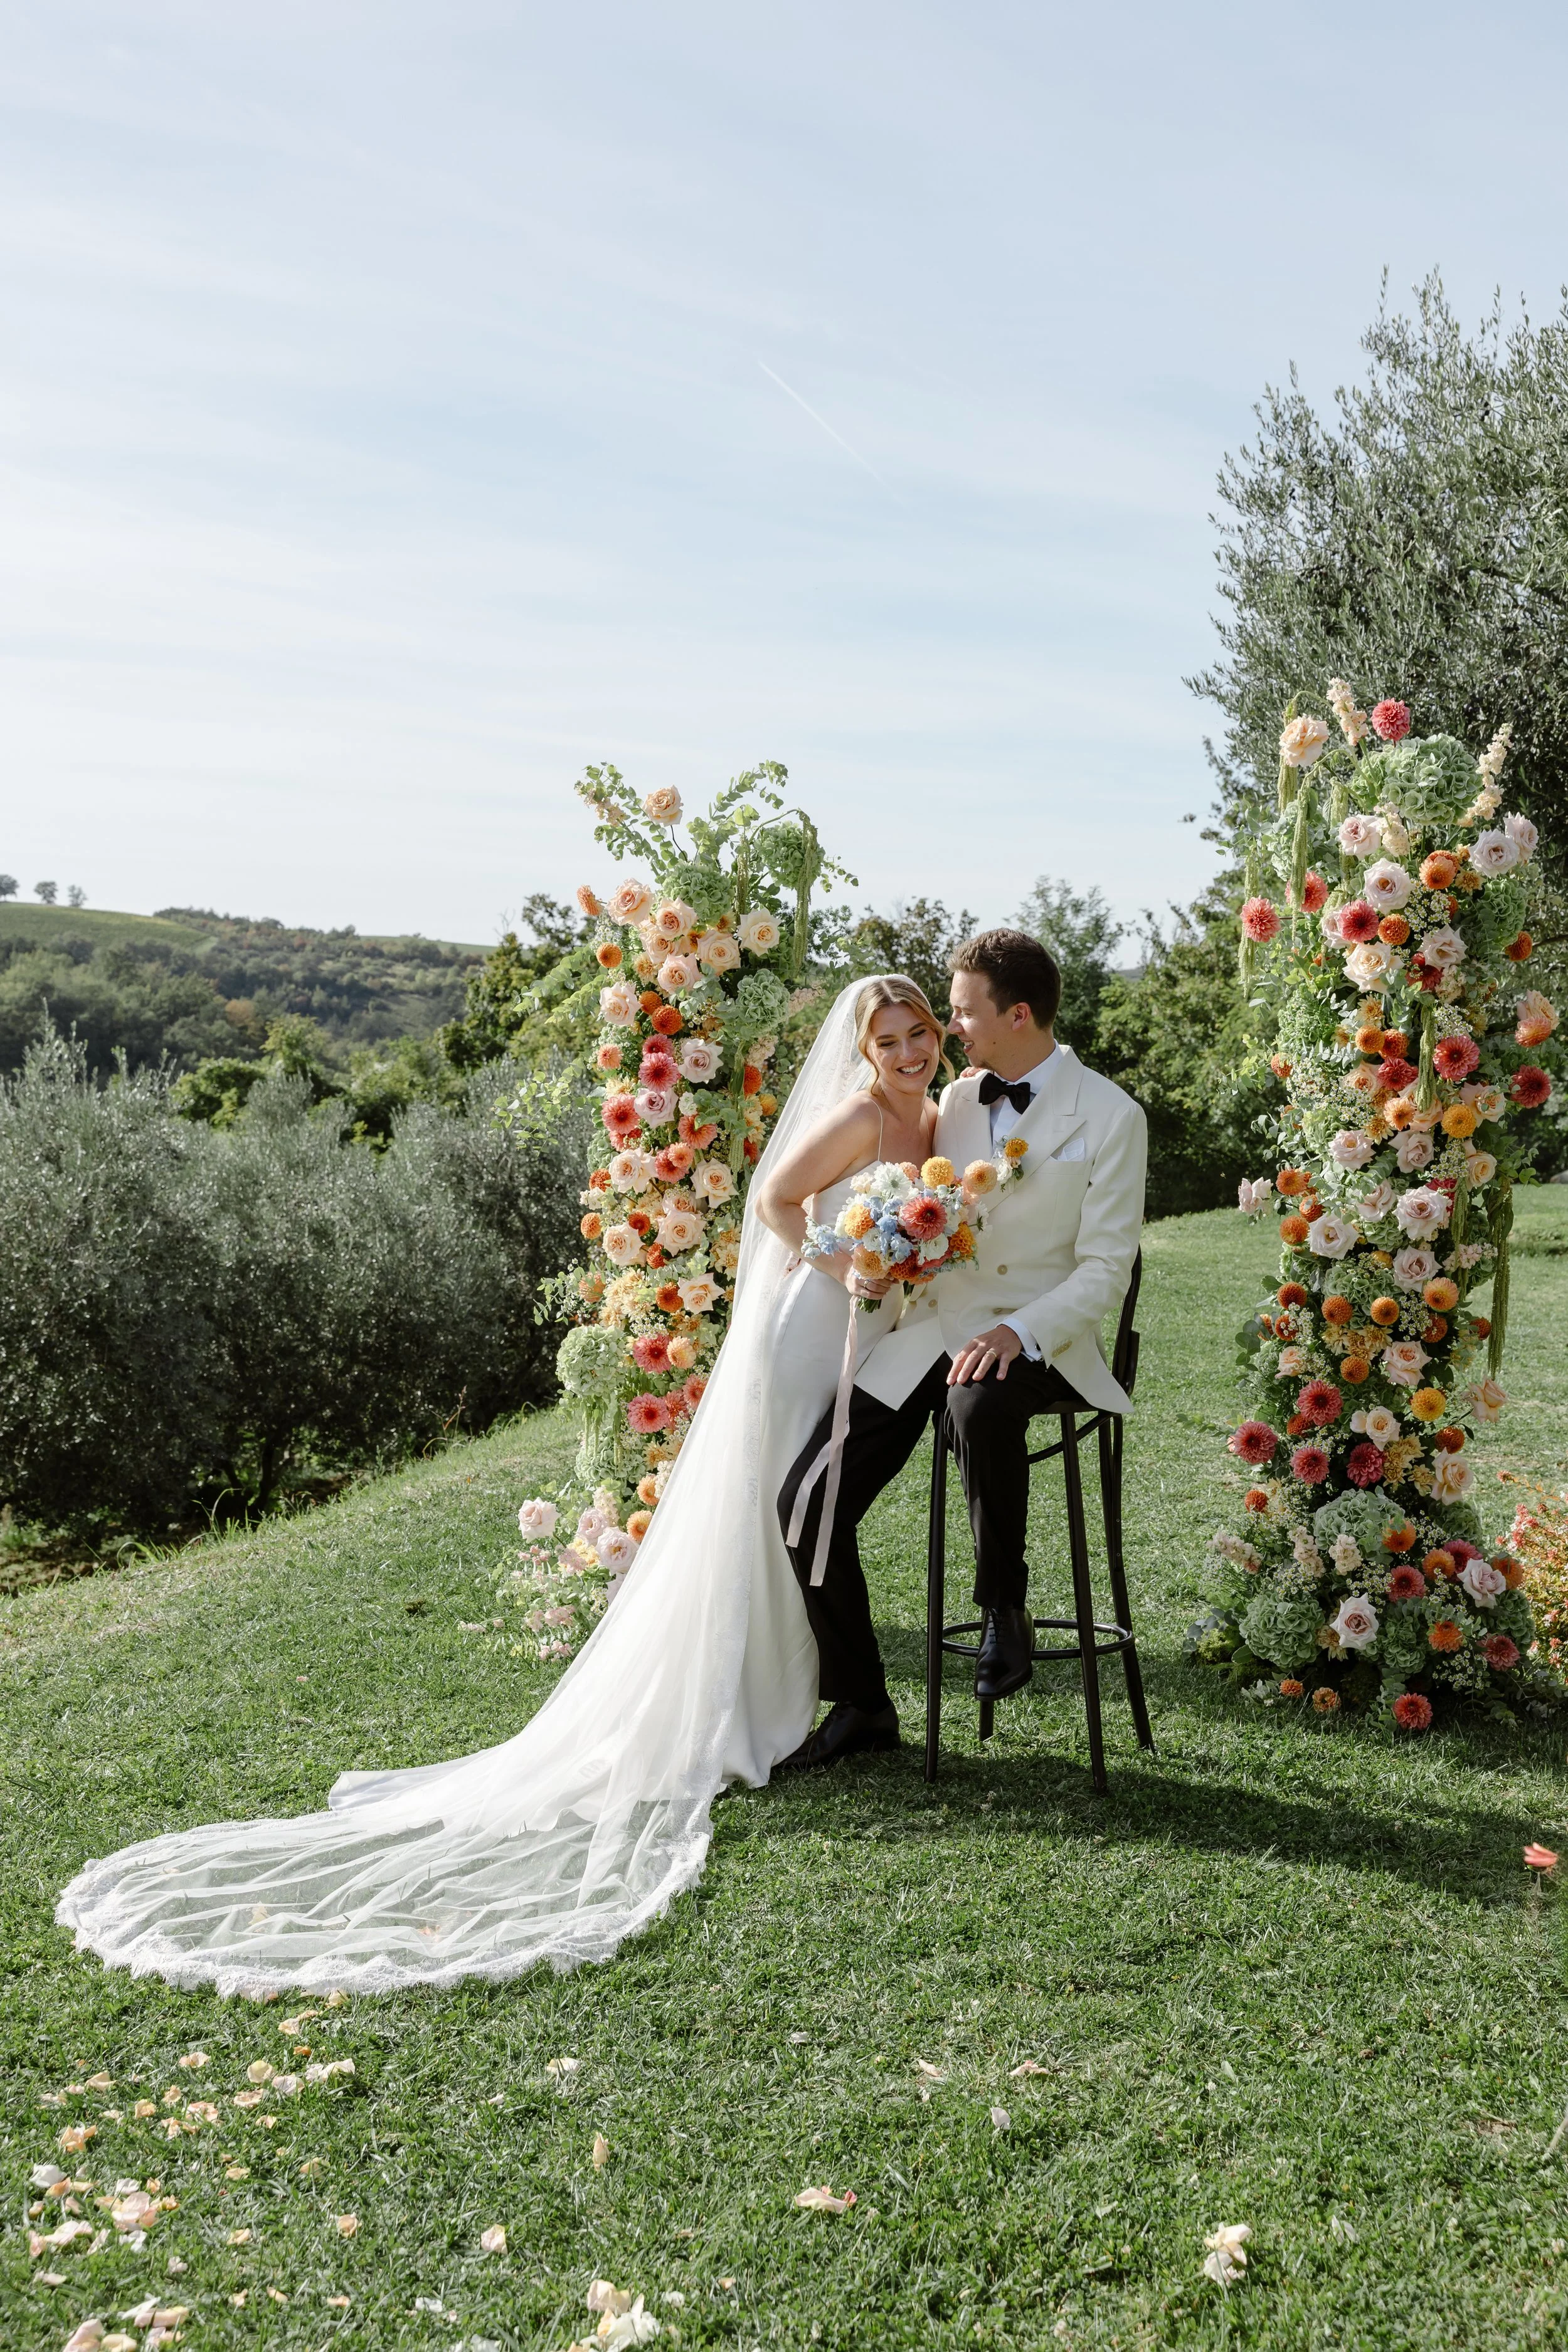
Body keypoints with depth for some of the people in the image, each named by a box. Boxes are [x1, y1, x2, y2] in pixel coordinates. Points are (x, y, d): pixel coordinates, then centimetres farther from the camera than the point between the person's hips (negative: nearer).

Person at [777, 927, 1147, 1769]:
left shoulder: (1110, 1117, -4)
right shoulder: (955, 1099, 12)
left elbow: (1105, 1269, -7)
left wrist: (1021, 1332, -23)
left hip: (1033, 1341, -5)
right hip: (924, 1331, 5)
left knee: (979, 1404, -42)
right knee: (807, 1503, -8)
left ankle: (1004, 1606, -15)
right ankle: (861, 1705, 11)